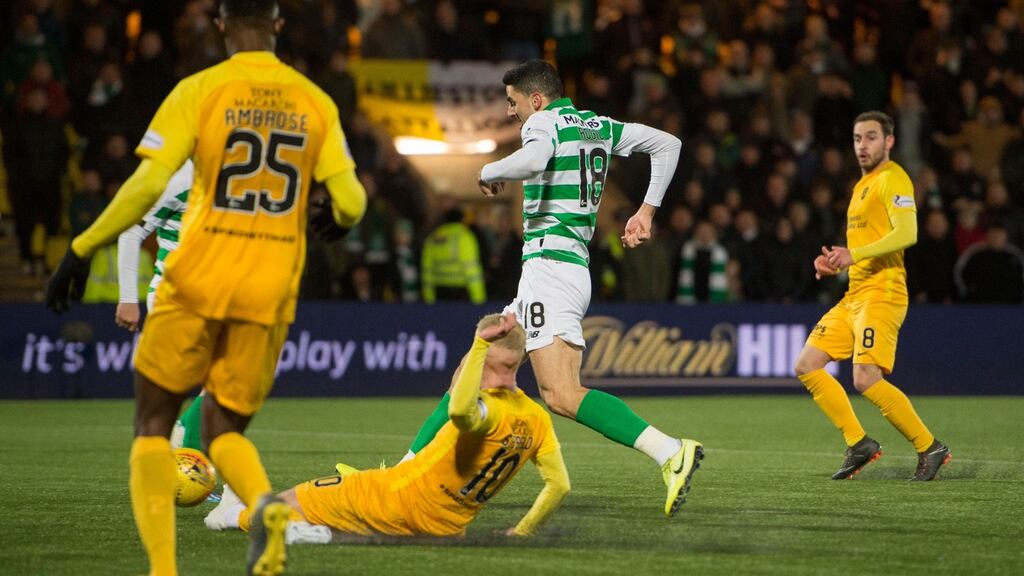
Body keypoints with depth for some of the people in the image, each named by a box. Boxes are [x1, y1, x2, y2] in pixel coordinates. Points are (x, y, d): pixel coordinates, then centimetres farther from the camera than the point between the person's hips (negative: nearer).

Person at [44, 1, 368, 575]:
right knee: (225, 430, 15)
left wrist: (82, 249, -4)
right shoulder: (316, 103, 6)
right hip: (270, 292, 3)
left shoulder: (199, 90, -3)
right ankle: (266, 504, -19)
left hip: (198, 282, -3)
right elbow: (350, 201, 1)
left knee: (154, 424, 10)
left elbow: (148, 184, -11)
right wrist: (333, 218, 26)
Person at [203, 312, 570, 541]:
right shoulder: (538, 421, -2)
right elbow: (559, 486, 1)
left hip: (397, 499, -7)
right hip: (446, 528, 7)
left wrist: (482, 343, -44)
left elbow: (460, 410, -49)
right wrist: (520, 534, 13)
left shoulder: (490, 410, -24)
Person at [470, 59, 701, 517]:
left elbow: (533, 159, -28)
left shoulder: (543, 122, -5)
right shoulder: (599, 126, 20)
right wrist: (647, 210, 23)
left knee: (562, 396, -22)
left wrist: (491, 171, -8)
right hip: (574, 268, 10)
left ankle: (670, 453, -34)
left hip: (549, 266, -10)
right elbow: (668, 144, 24)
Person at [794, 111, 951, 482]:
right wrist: (836, 264, 12)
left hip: (881, 293, -10)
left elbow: (906, 234, -23)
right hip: (853, 295, 10)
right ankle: (859, 443, 7)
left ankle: (930, 448, -7)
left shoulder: (893, 179, -8)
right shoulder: (862, 186, 22)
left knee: (866, 379, -20)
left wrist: (854, 254, -31)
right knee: (806, 365, 2)